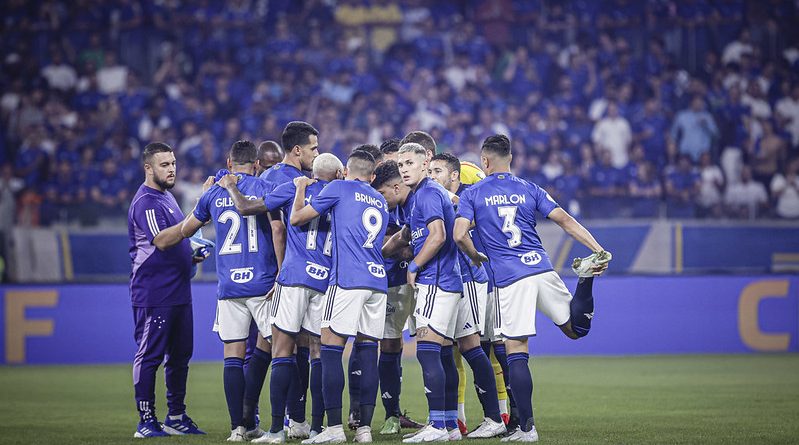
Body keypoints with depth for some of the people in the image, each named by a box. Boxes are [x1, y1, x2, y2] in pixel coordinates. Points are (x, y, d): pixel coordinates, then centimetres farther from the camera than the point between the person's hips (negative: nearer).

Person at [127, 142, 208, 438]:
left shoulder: (166, 197, 19)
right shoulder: (146, 202, -13)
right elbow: (161, 240, -28)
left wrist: (191, 255, 14)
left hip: (178, 292, 10)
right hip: (153, 294, -10)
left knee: (180, 355, 12)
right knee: (150, 355, -6)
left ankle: (177, 417, 20)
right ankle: (146, 422, -3)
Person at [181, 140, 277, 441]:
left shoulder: (214, 194, 10)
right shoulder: (263, 189, -1)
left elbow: (185, 230, 23)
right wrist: (281, 271, -6)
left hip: (228, 286, 2)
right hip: (262, 281, -2)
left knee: (233, 354, 3)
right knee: (267, 344, 11)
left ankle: (238, 427, 0)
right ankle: (248, 418, 4)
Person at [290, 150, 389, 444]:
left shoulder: (339, 188, 4)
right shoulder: (381, 203, 23)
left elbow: (296, 219, 6)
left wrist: (301, 187, 22)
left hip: (348, 279, -6)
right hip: (378, 280, 6)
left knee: (331, 349, -6)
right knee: (368, 351, 7)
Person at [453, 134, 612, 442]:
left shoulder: (472, 195, 5)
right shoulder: (529, 189, 13)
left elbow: (460, 235, -7)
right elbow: (565, 221, 5)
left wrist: (476, 257, 12)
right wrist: (598, 250, 4)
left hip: (509, 280, -3)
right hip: (542, 269, 3)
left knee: (516, 353, -1)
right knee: (576, 328, 14)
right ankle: (587, 275, -15)